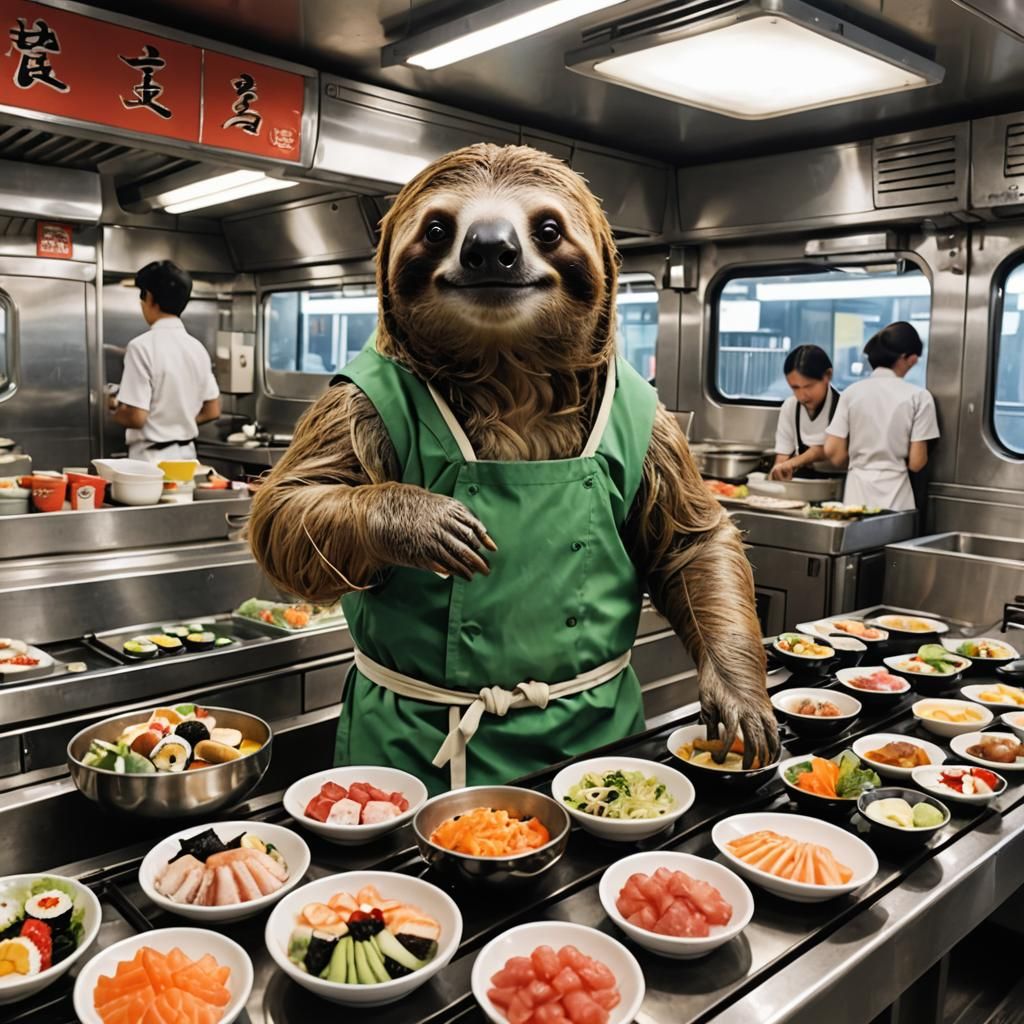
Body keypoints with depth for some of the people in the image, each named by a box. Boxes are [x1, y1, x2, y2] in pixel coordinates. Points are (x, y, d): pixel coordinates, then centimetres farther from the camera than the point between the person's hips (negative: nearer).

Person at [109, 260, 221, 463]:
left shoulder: (142, 347, -15)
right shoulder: (197, 347, 4)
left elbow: (135, 417, -18)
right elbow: (212, 411, 9)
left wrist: (114, 408, 2)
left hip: (151, 457, -6)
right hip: (187, 454, 6)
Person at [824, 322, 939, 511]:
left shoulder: (852, 392, 0)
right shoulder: (918, 396, -6)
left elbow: (833, 452, -2)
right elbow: (916, 462, -7)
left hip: (857, 492, 3)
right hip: (894, 493, -2)